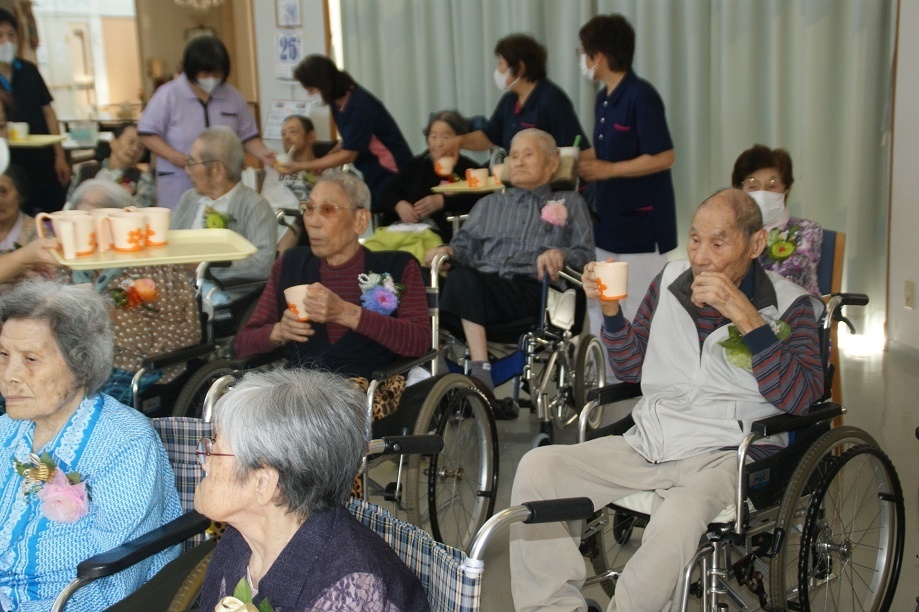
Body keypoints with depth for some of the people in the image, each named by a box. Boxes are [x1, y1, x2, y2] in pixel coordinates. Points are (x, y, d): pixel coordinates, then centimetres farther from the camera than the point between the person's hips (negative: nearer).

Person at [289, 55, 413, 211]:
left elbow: (348, 155, -18)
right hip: (371, 173, 8)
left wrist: (302, 166, -13)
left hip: (389, 173, -8)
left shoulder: (360, 104, -22)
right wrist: (322, 161, -3)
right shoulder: (338, 102, 3)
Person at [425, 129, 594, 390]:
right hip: (481, 284, 3)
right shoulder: (489, 204, 37)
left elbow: (585, 253, 12)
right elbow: (465, 244, 23)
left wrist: (561, 254, -11)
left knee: (463, 280, -34)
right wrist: (447, 250, -1)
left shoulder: (570, 203, 28)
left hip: (534, 292, -3)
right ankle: (480, 371, -40)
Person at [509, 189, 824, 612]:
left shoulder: (788, 305, 0)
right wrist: (610, 308, 1)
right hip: (644, 446, 5)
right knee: (536, 468, -14)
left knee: (675, 520, -37)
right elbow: (630, 368, 19)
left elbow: (800, 397, -15)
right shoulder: (670, 280, 11)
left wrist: (745, 316, -21)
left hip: (724, 455, -5)